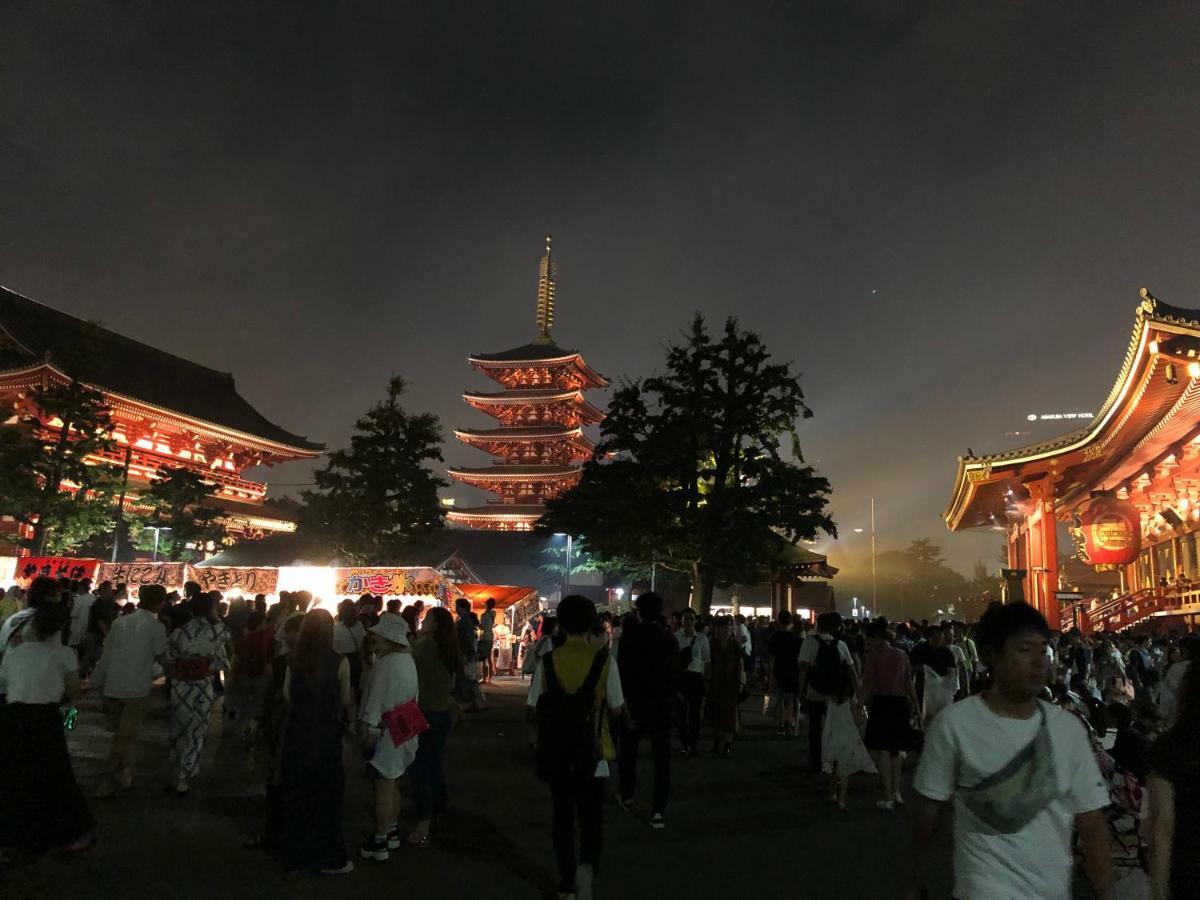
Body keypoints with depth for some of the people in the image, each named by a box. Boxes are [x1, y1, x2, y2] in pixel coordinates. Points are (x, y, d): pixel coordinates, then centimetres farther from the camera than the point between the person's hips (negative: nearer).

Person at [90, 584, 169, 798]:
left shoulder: (121, 621, 5)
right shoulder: (156, 627, -9)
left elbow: (106, 653, 4)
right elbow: (162, 658, -6)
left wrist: (97, 683, 10)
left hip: (113, 686, 5)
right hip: (137, 688, -5)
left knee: (121, 734, 19)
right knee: (125, 736, 5)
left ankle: (124, 775, 28)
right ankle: (107, 783, 5)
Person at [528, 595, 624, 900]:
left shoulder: (547, 661, -8)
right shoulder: (605, 661, -11)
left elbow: (535, 708, -2)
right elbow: (616, 709, -5)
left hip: (556, 752, 2)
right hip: (592, 753, -1)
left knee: (562, 817, 18)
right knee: (591, 817, 13)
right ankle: (587, 865, -13)